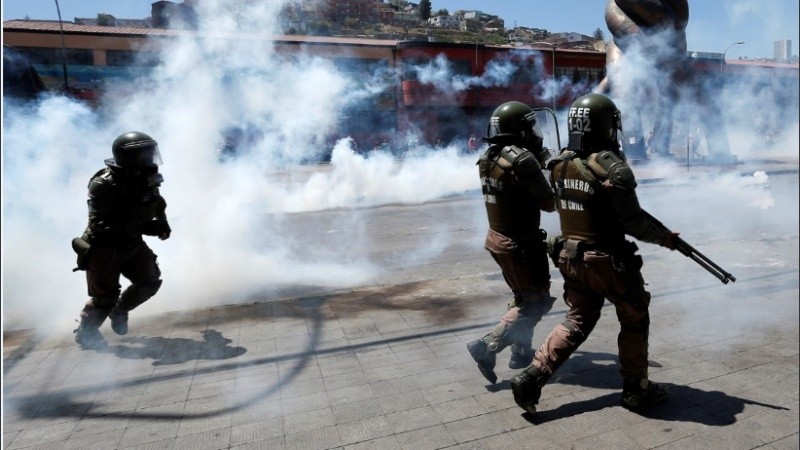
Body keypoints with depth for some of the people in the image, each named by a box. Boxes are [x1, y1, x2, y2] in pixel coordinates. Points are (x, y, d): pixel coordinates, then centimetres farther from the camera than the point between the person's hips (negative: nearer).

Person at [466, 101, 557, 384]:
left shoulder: (487, 158, 3)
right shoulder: (522, 159, -21)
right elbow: (548, 204, -15)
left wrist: (540, 160, 5)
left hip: (497, 238, 8)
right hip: (522, 243, -8)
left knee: (522, 296, 24)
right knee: (536, 302, 5)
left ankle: (521, 352, 31)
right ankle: (487, 346, -4)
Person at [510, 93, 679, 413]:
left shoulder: (560, 165, 0)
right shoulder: (613, 168, -19)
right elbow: (633, 221, -15)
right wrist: (663, 237, 2)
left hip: (571, 257, 6)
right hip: (608, 261, -6)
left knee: (577, 321, 17)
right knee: (634, 321, 17)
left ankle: (531, 377, 9)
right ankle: (636, 389, 30)